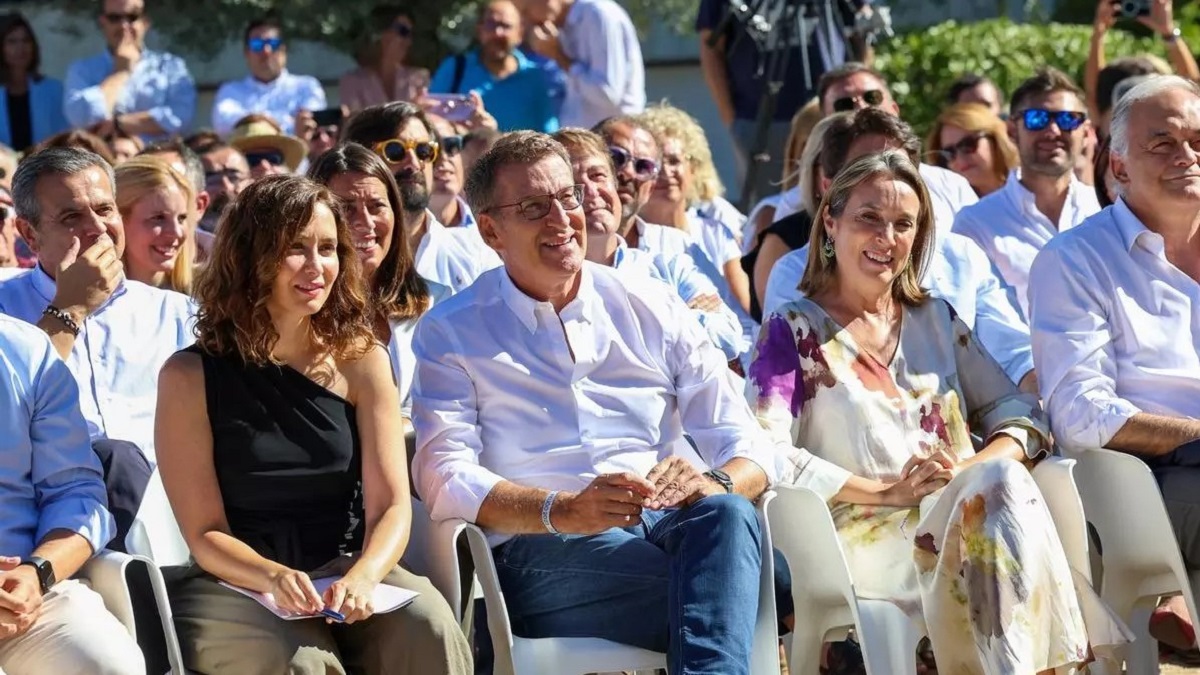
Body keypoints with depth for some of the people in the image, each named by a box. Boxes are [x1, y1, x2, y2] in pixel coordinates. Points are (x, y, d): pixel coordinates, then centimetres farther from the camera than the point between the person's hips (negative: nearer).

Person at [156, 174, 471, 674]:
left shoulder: (361, 361, 5)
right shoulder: (191, 376, -3)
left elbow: (391, 505, -3)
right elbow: (205, 535, -5)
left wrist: (361, 576, -25)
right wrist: (275, 578, -26)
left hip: (343, 572, 3)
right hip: (235, 586, -2)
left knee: (429, 629, -29)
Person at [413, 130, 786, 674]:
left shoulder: (654, 310, 18)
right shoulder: (450, 333, 11)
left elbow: (749, 450, 12)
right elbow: (444, 478, -3)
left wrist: (714, 484, -14)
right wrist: (562, 511, -21)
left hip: (663, 526, 4)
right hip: (541, 554, -4)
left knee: (726, 513, -36)